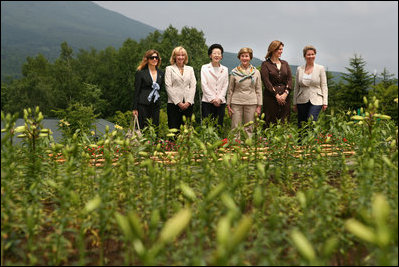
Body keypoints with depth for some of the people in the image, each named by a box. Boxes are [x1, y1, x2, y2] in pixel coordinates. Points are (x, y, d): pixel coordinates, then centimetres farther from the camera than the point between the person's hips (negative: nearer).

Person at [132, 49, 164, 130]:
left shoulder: (161, 73, 12)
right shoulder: (141, 72, -2)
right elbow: (136, 91, -3)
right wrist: (135, 108, -7)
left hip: (156, 105, 4)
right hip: (143, 105, -4)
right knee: (143, 128, -4)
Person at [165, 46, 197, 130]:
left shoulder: (190, 69, 16)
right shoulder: (169, 69, 7)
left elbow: (193, 86, 8)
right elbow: (168, 87, -2)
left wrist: (188, 102, -6)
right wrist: (178, 102, -10)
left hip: (188, 104, 3)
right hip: (174, 103, -2)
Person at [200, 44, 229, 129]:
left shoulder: (225, 69, 13)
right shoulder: (204, 68, 5)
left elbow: (225, 86, 7)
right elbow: (204, 85, -3)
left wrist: (219, 98, -7)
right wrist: (212, 99, -10)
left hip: (221, 102, 2)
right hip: (207, 102, -2)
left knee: (219, 125, 3)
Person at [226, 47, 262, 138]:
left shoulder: (256, 72, 6)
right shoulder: (234, 72, 4)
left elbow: (258, 90, 8)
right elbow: (230, 90, 7)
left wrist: (259, 106, 3)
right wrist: (228, 105, 4)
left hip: (251, 103, 1)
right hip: (236, 103, -1)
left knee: (249, 128, 5)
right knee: (235, 128, 0)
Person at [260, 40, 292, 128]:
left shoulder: (285, 63, 15)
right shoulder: (265, 64, 1)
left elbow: (290, 79, 7)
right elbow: (266, 81, -7)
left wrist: (286, 93, -9)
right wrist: (276, 95, -13)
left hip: (285, 97, 4)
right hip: (271, 97, -4)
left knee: (284, 122, 2)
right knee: (270, 123, -4)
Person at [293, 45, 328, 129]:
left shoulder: (320, 68, 3)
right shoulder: (299, 69, 8)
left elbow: (324, 86, 1)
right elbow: (296, 87, 11)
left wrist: (325, 102, -6)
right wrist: (294, 103, 9)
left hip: (316, 101, -3)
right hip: (302, 101, 3)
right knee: (301, 126, 4)